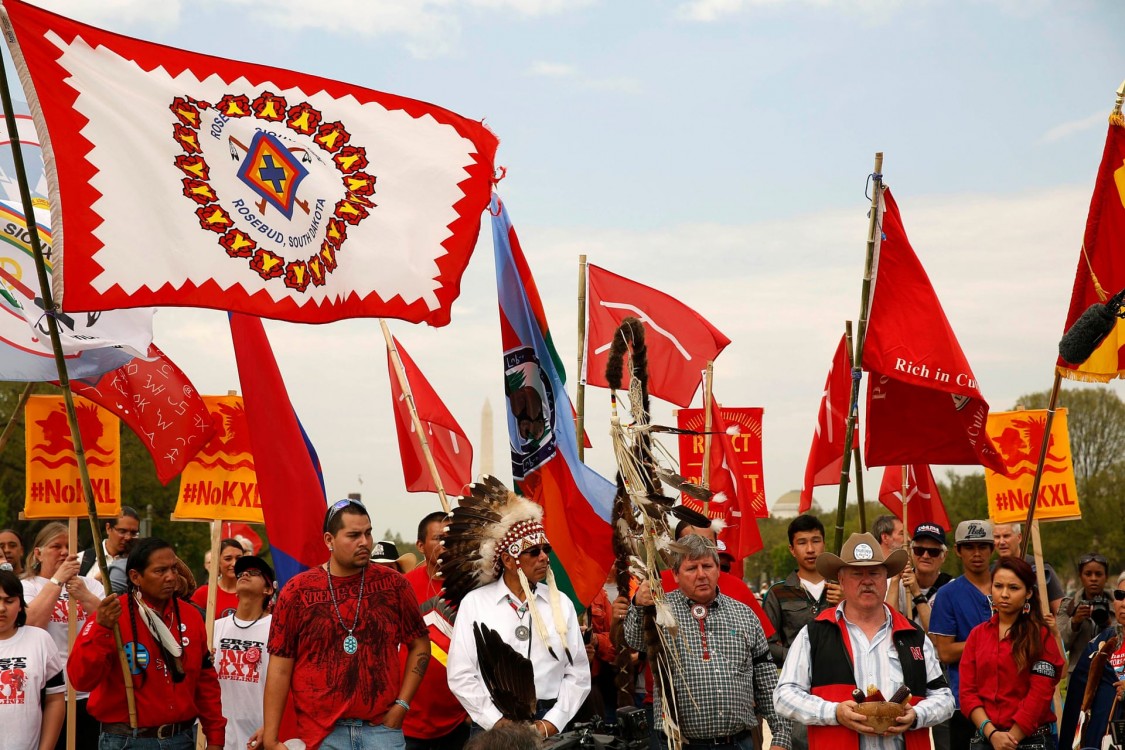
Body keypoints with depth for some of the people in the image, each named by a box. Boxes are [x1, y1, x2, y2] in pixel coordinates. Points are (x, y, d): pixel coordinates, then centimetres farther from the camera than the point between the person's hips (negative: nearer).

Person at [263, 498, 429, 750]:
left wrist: (401, 705, 0)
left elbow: (420, 645, 11)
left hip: (382, 729, 1)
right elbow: (280, 668, 0)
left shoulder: (393, 584, 2)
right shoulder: (297, 591, -1)